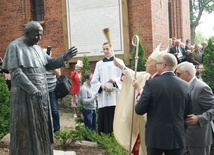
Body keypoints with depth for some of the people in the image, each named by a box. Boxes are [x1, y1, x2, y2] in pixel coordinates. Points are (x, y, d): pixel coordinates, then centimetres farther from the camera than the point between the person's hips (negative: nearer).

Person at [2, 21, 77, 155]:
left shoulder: (37, 47, 11)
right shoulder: (15, 46, -11)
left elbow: (49, 64, 12)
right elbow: (16, 72, -17)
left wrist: (65, 57, -5)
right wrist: (33, 90, -24)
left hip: (41, 94, 8)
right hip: (25, 95, -7)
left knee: (41, 126, 13)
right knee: (26, 128, 1)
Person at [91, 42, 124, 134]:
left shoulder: (119, 62, 10)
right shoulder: (99, 64, 15)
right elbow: (94, 81, 9)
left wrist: (115, 80, -18)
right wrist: (101, 85, -11)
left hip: (116, 98, -1)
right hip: (103, 98, 2)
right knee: (104, 120, -2)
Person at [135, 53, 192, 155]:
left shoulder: (151, 83, -14)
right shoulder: (185, 86, -2)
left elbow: (139, 110, -12)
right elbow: (187, 114, 5)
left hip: (155, 136, -2)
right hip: (177, 137, 3)